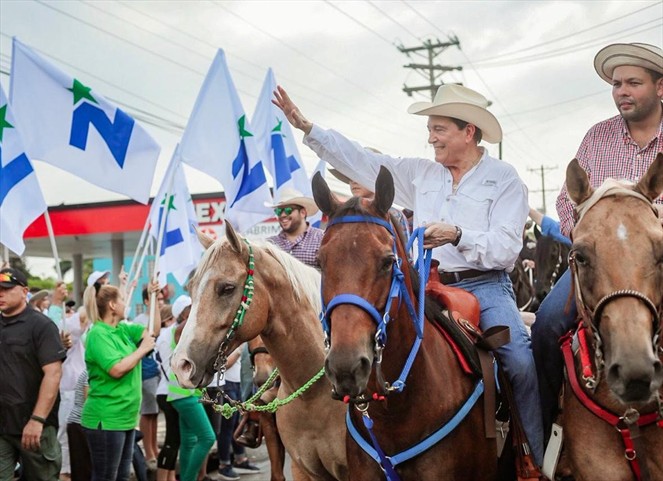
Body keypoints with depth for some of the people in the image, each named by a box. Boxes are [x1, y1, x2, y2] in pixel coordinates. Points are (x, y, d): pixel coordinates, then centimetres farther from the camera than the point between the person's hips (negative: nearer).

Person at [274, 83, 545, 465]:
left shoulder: (505, 179, 1)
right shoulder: (420, 174, 16)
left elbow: (506, 248, -9)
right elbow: (362, 161, 16)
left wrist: (457, 236, -25)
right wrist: (307, 127, 12)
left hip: (485, 287, -4)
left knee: (522, 362, -26)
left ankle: (545, 460, -15)